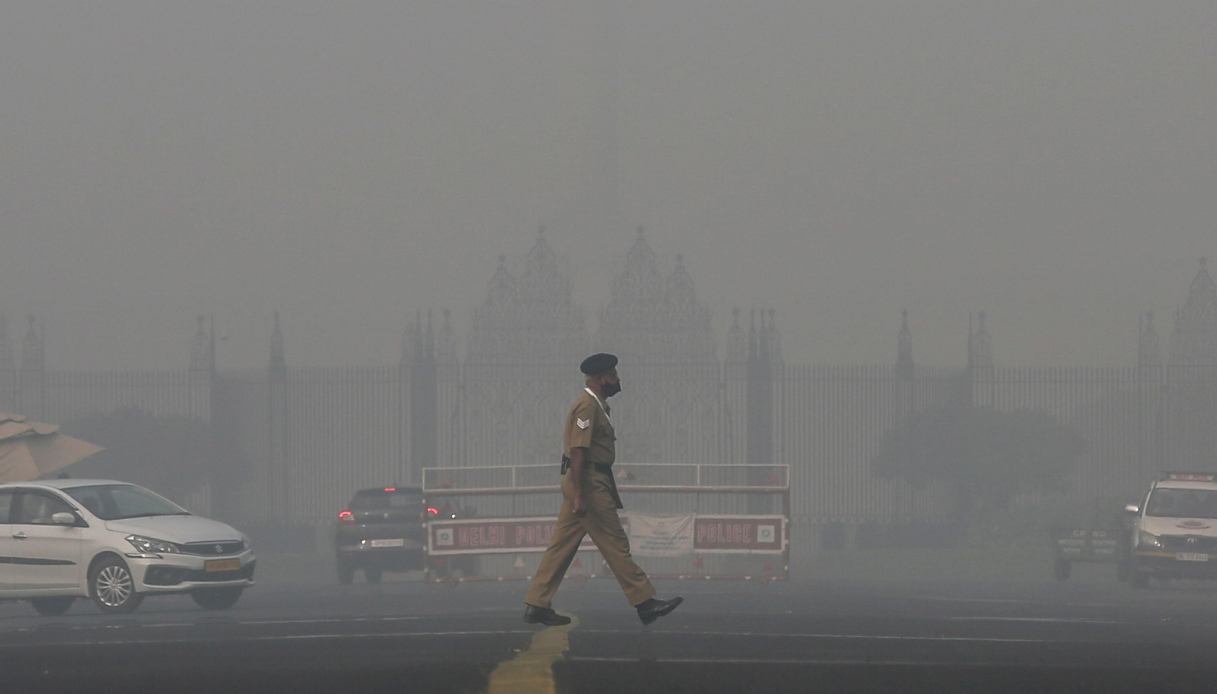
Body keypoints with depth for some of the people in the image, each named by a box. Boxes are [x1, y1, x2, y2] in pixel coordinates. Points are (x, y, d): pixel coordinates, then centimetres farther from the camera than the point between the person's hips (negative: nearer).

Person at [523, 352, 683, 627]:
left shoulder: (596, 405, 18)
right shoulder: (587, 406, -15)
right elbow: (578, 452, -21)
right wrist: (579, 496, -25)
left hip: (586, 482, 11)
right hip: (588, 483, -11)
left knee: (562, 545, 8)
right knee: (614, 542, -5)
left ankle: (536, 605, 8)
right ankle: (645, 602, -2)